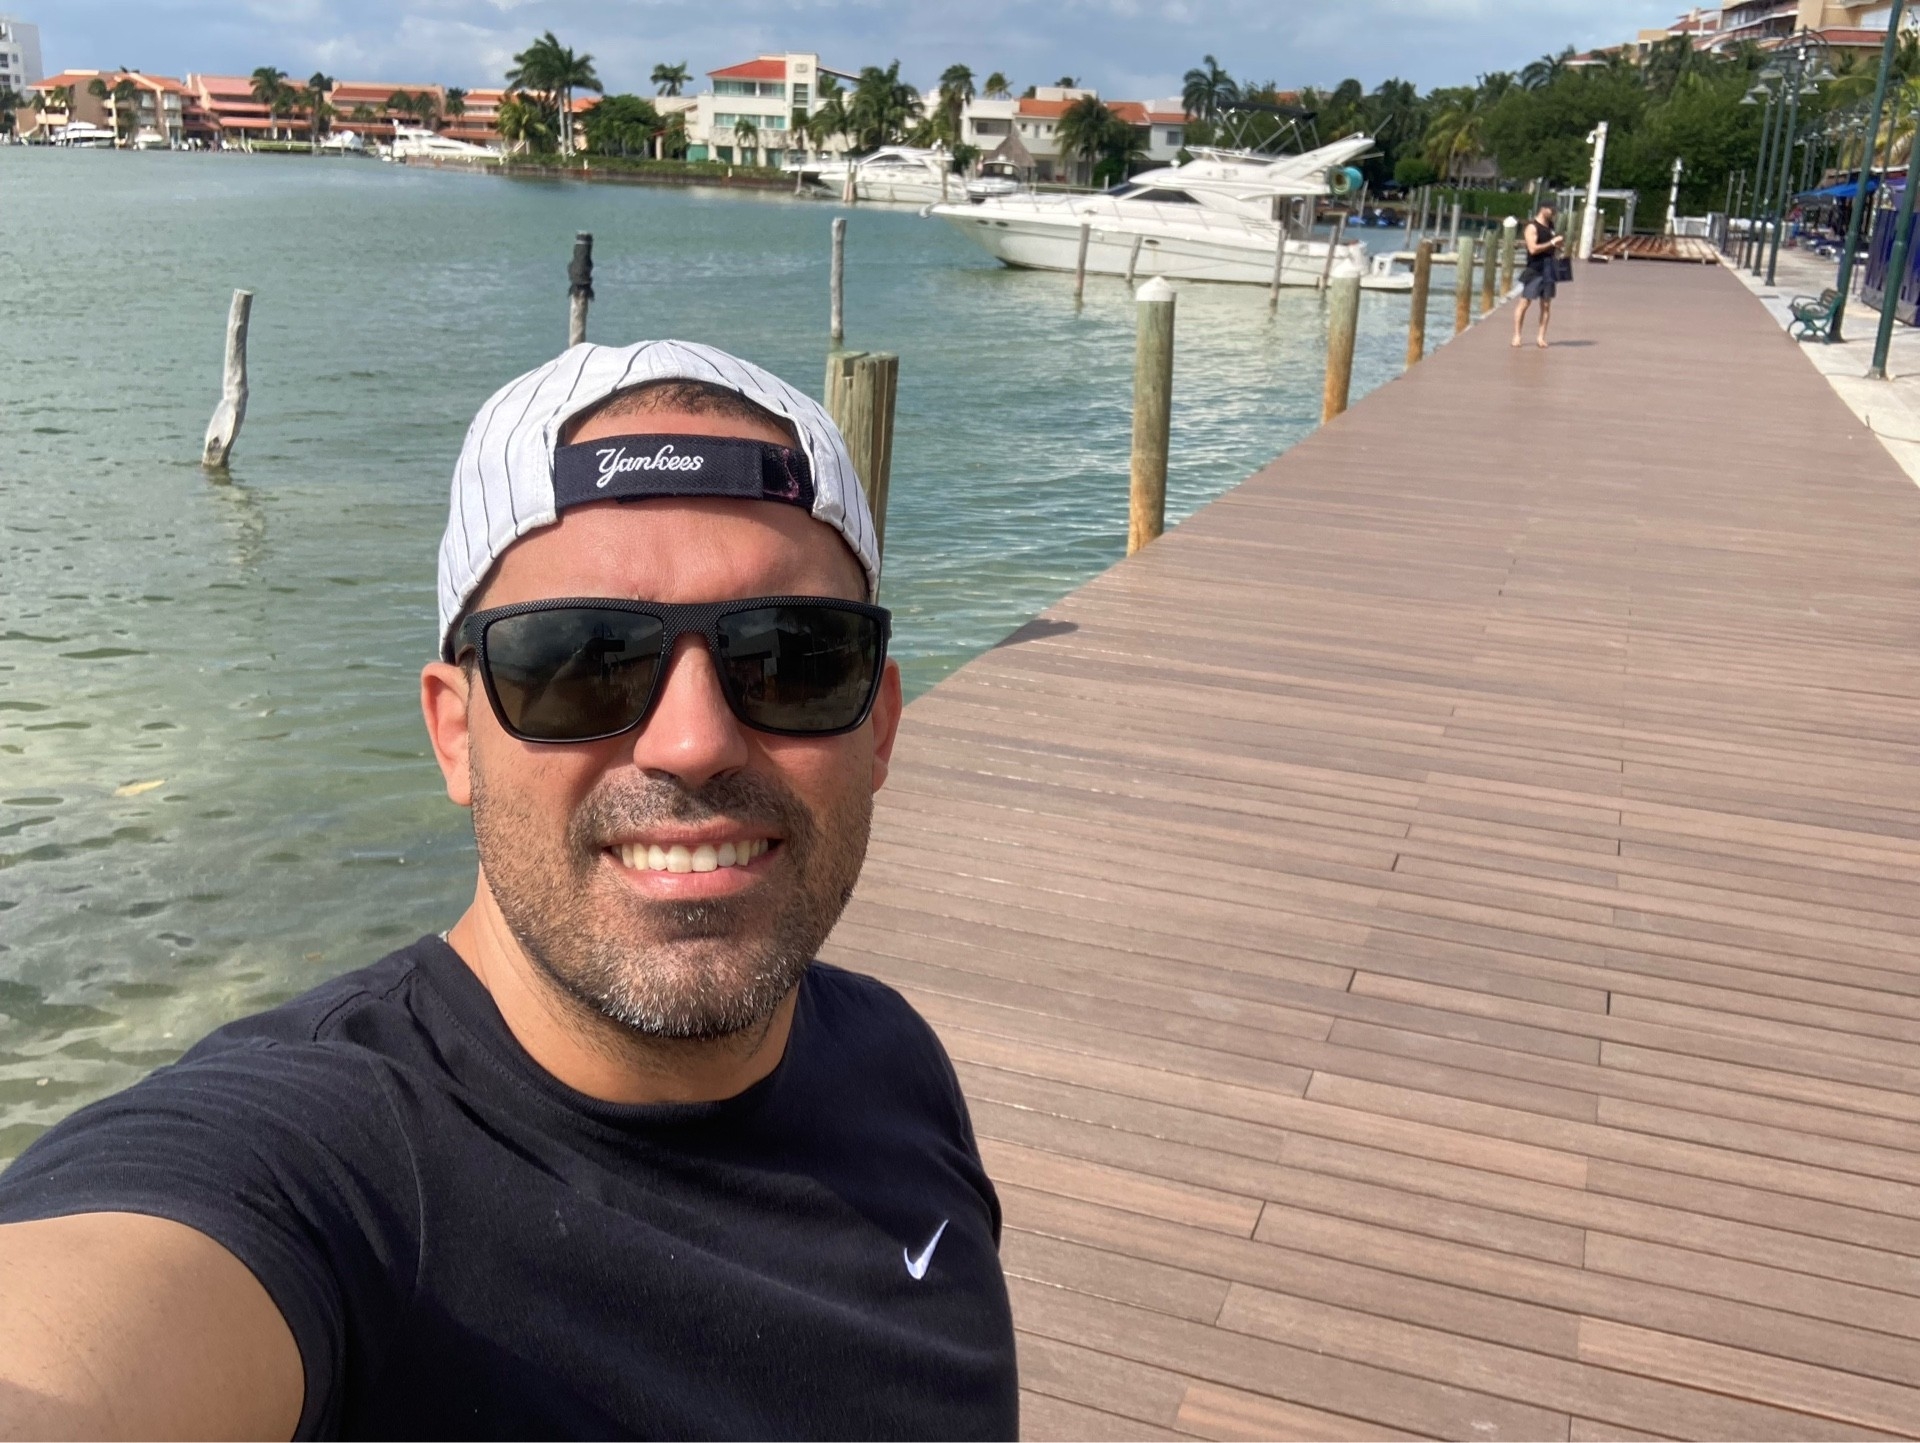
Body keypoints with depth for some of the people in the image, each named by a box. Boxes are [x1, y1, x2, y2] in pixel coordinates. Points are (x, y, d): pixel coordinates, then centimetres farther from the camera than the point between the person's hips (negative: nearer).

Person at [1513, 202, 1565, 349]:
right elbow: (1533, 248, -20)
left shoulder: (1551, 226, 14)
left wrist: (1559, 244, 12)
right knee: (1525, 302, -4)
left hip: (1548, 270, 7)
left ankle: (1541, 337, 7)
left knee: (1546, 305, 4)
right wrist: (1552, 243, -19)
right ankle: (1516, 336, 2)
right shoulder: (1532, 227, -9)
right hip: (1534, 270, -7)